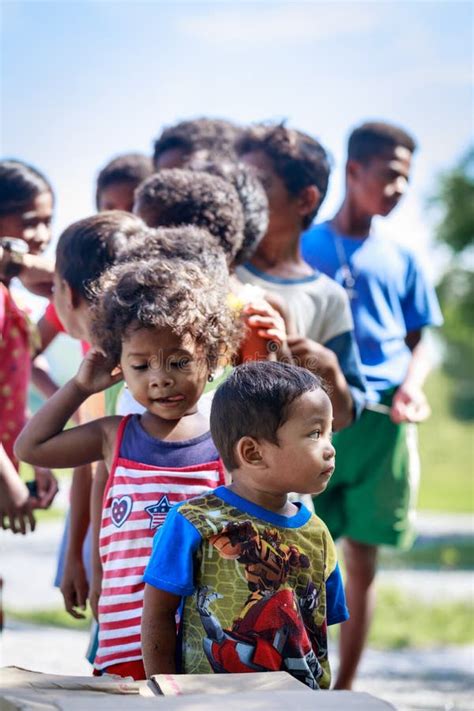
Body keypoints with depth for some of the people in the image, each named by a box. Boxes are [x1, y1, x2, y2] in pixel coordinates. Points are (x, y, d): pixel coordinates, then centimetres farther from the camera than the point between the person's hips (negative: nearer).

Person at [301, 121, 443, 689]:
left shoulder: (400, 261, 11)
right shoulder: (303, 249, 3)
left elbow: (418, 340, 13)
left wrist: (412, 385, -7)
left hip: (383, 426, 3)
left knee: (362, 562, 7)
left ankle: (343, 689, 17)